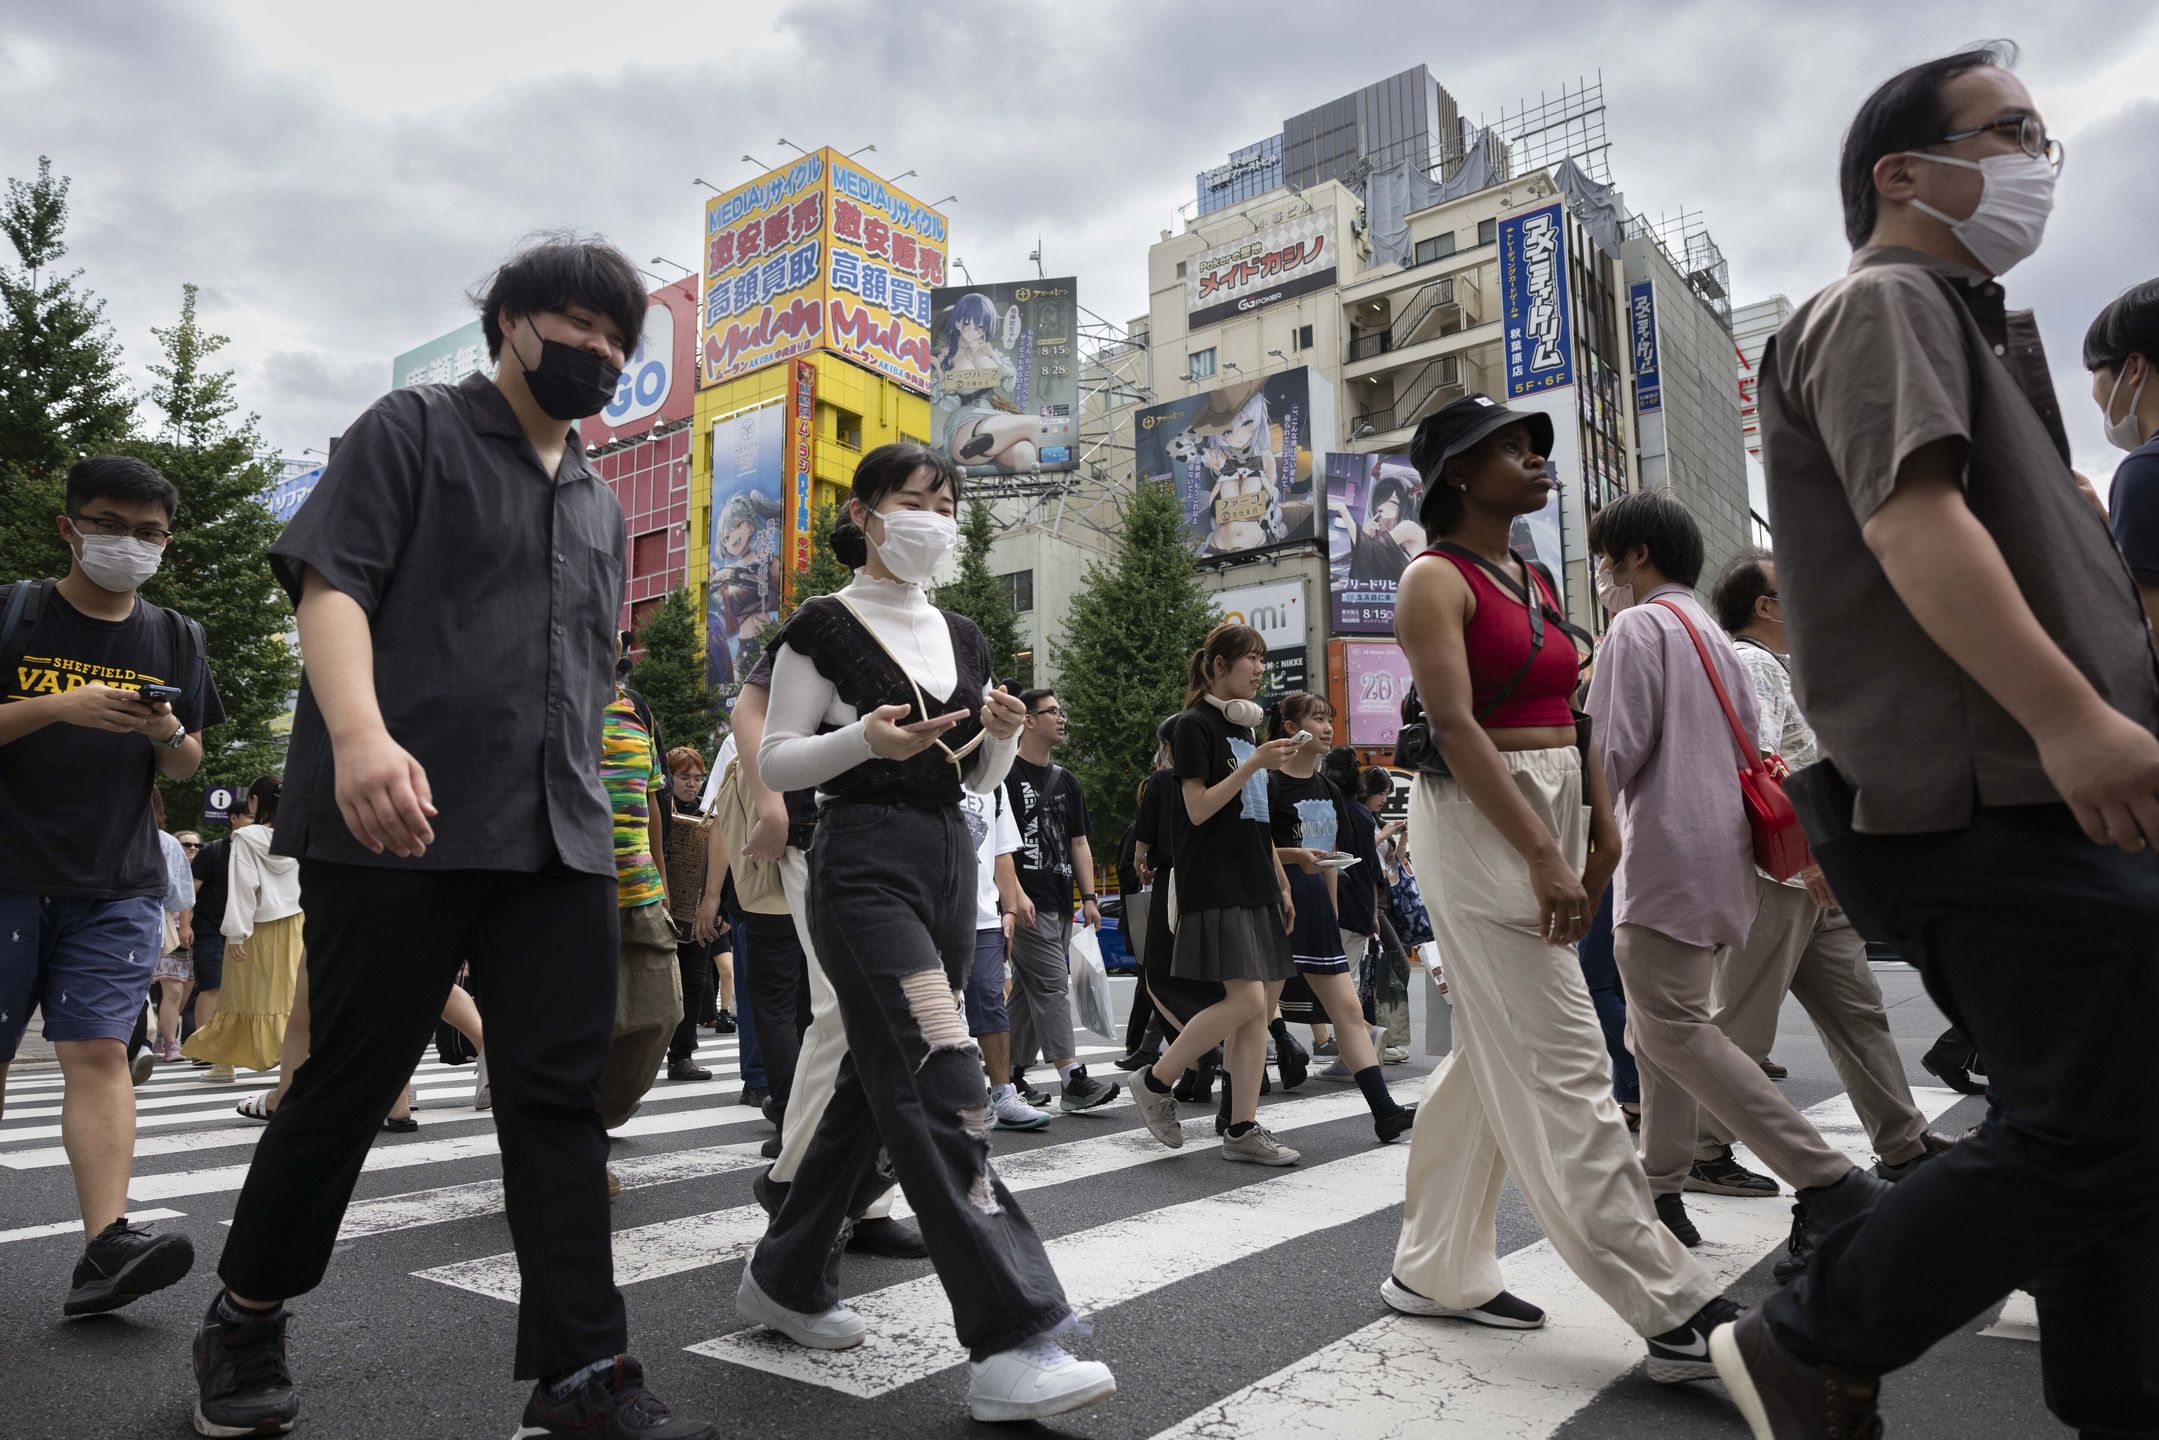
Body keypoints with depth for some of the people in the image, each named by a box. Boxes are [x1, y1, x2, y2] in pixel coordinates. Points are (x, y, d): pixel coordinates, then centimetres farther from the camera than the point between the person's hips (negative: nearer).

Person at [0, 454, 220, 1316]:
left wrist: (169, 734, -6)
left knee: (98, 1052, -8)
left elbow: (187, 768, 16)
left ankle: (106, 1245, -17)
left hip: (118, 887, 1)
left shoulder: (175, 639, 12)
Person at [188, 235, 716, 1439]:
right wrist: (360, 734, -24)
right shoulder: (415, 430, 6)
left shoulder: (601, 506, 23)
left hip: (560, 843, 5)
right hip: (400, 825, -5)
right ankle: (246, 1321, 30)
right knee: (350, 1083, 5)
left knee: (561, 1095, 1)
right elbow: (331, 582, -7)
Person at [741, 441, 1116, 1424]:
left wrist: (1004, 733, -4)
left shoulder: (962, 637, 15)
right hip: (864, 863, -7)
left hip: (949, 862, 7)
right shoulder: (825, 626, -2)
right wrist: (867, 738, -21)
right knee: (942, 1082, -17)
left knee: (878, 1082, 12)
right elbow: (775, 764, -4)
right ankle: (1010, 1343, -17)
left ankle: (787, 1277, 30)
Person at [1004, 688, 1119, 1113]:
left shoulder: (1065, 780, 19)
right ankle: (1073, 1079, -12)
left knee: (1027, 992, 12)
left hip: (1059, 902, 8)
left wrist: (1088, 897, 11)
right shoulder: (1007, 774, -5)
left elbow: (1078, 843, 20)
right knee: (1052, 986, -11)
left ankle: (1012, 1074, 19)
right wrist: (1016, 893, -18)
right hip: (1027, 903, -8)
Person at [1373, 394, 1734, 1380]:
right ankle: (1674, 1313, 0)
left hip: (1551, 815, 9)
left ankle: (1435, 1272, 24)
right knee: (1562, 1067, -6)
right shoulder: (1436, 578, -7)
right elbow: (1453, 724, -18)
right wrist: (1541, 854, -23)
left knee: (1491, 1057, 12)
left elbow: (1570, 713, 16)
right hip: (1479, 821, -9)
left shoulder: (1533, 578, 17)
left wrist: (1601, 829, 6)